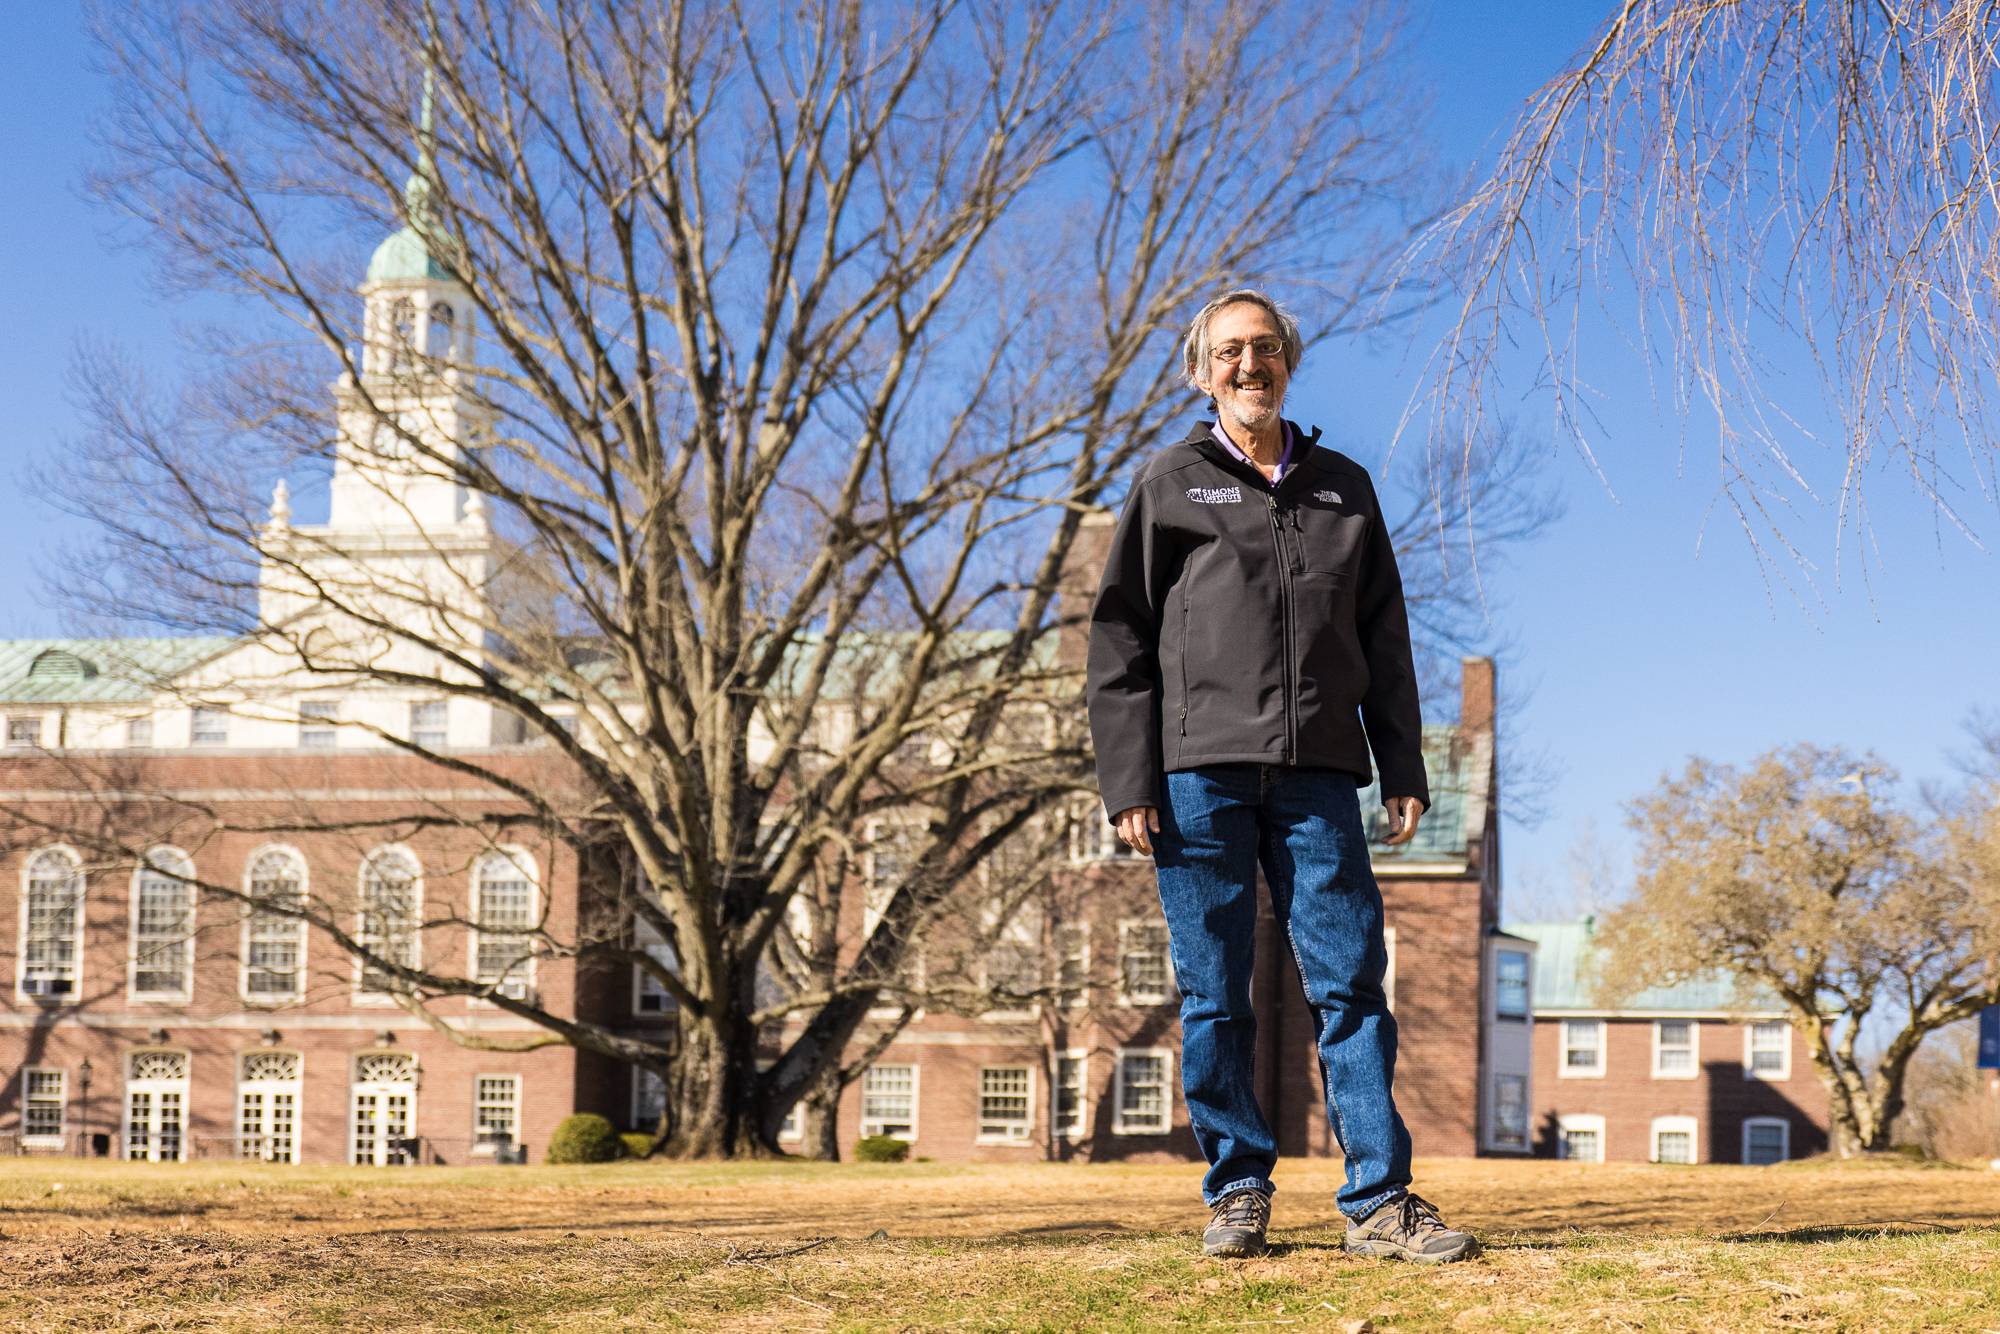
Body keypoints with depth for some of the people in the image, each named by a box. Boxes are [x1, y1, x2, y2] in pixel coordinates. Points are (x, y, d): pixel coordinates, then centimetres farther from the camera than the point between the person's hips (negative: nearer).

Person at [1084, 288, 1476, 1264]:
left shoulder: (1344, 488, 18)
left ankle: (1379, 1201, -3)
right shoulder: (1169, 485, 11)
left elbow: (1385, 640, 18)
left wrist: (1403, 771, 9)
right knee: (1214, 998, 1)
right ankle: (1238, 1191, 11)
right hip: (1201, 771, -1)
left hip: (1317, 776, 2)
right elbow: (1120, 642, 6)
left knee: (1351, 983, -5)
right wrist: (1128, 783, -4)